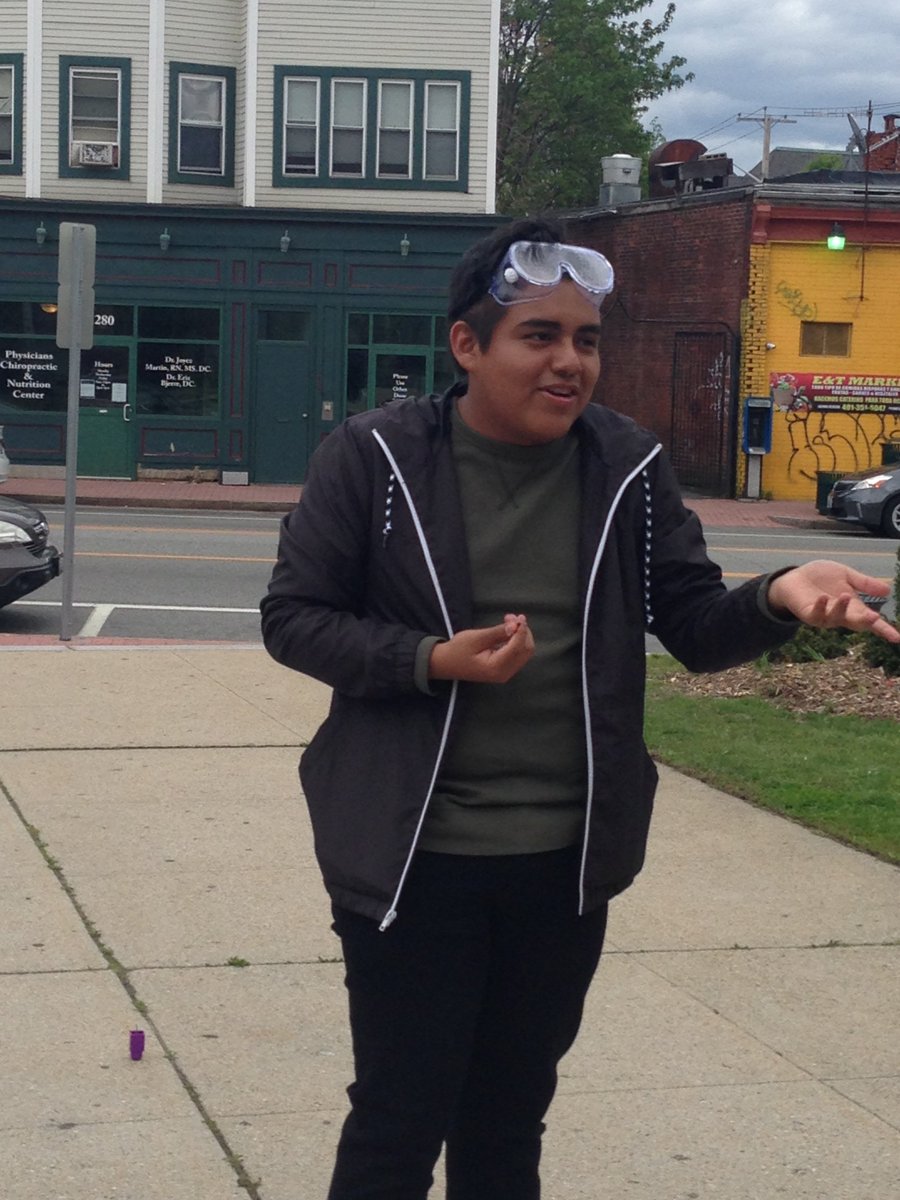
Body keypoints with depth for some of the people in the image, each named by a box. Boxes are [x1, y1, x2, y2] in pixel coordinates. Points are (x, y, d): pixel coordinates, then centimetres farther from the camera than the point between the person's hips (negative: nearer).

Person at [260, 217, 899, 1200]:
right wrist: (432, 662, -20)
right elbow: (292, 618, -6)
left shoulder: (630, 467, 0)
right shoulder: (375, 457, -9)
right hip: (413, 857, -3)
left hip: (566, 862, 4)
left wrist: (778, 596, -21)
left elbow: (697, 628, 1)